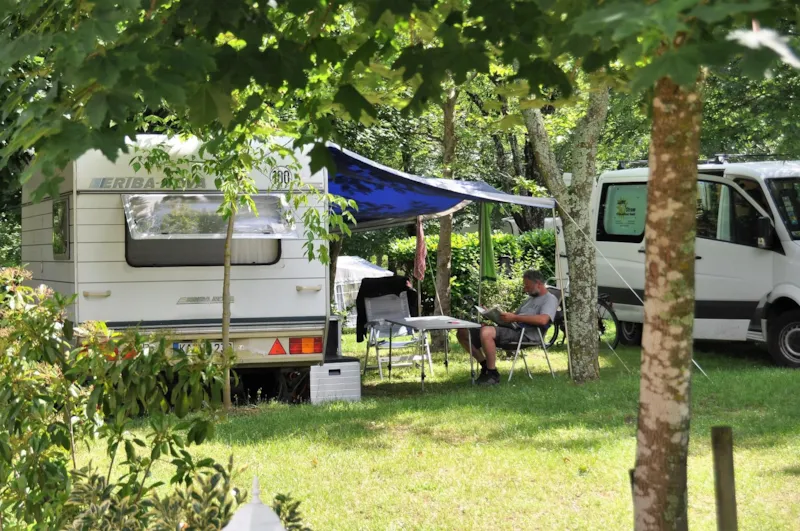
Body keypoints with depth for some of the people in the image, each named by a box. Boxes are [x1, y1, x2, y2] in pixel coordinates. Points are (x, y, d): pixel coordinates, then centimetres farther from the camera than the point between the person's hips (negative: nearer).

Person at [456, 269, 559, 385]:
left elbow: (543, 320, -19)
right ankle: (485, 366, 5)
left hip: (526, 335, -10)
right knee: (463, 333, 0)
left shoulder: (550, 299, 1)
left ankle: (493, 374, -23)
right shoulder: (531, 298, 32)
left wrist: (514, 317, -18)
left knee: (486, 332, -37)